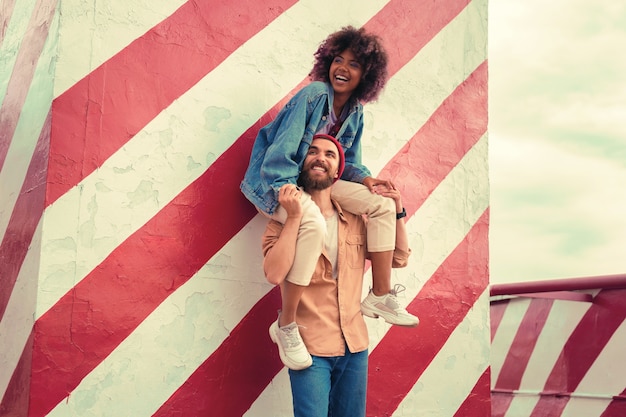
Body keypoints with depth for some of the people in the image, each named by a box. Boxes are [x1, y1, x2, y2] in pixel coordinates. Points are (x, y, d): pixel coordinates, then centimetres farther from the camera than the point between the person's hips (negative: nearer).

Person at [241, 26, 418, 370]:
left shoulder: (355, 112, 5)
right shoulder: (312, 95, -17)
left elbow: (346, 161, 13)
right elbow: (281, 151, -22)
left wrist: (365, 178, -8)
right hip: (278, 181, -8)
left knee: (383, 205, -2)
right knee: (314, 224, -38)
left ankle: (380, 296, 2)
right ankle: (286, 324, -29)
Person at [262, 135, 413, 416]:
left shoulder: (356, 221, 9)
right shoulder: (284, 220, -5)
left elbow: (399, 258, 10)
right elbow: (274, 273, -21)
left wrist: (396, 212, 0)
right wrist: (294, 216, -23)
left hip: (355, 345, 5)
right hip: (310, 348, -5)